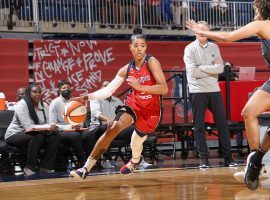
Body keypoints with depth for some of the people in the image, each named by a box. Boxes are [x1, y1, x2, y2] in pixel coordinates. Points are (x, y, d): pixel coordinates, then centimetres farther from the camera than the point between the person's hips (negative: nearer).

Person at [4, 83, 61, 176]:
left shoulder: (44, 106, 2)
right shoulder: (22, 105, -16)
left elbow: (49, 124, -5)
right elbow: (28, 127, -24)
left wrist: (51, 128, -30)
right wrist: (47, 127, -28)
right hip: (15, 135, -6)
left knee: (55, 136, -16)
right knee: (37, 136, -34)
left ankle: (45, 168, -15)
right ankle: (29, 169, -26)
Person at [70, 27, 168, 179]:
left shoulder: (151, 62, -15)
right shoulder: (127, 69, -1)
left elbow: (164, 89, -25)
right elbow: (108, 90, 2)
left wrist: (140, 87, -35)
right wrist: (88, 97, -10)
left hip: (151, 110, -3)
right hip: (134, 104, 3)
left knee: (136, 142, 9)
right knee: (113, 129, -19)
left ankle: (135, 160, 50)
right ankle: (86, 168, -22)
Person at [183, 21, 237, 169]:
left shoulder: (214, 47, 10)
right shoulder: (190, 49, -1)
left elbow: (220, 68, -3)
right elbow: (193, 72, -14)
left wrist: (201, 68, -11)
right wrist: (212, 69, -8)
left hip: (214, 90, 3)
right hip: (197, 91, -3)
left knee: (222, 123, 3)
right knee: (199, 126, -1)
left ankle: (227, 157, 9)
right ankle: (204, 159, 5)